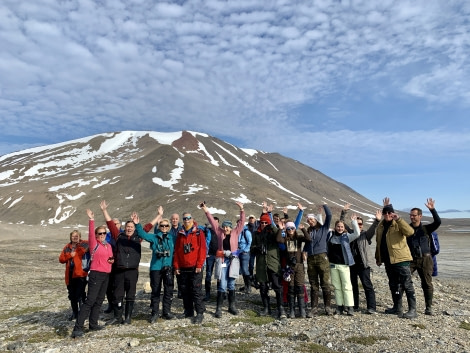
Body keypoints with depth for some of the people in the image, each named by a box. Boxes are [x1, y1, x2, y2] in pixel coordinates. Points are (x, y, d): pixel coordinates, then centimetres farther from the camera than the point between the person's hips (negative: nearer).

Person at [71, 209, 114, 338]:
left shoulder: (109, 245, 12)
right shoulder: (94, 244, -6)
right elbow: (90, 233, -22)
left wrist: (112, 260, 1)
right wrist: (91, 220, -33)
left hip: (106, 275, 7)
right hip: (96, 274, -7)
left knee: (99, 301, 13)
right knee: (90, 301, -10)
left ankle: (93, 324, 23)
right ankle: (78, 328, -7)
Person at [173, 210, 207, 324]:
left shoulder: (199, 233, -1)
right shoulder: (180, 234, 11)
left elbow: (202, 249, -6)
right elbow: (176, 251, 11)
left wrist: (199, 265, -11)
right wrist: (176, 266, 4)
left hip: (195, 267, -4)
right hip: (183, 268, 5)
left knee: (196, 291, -3)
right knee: (185, 291, 10)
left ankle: (200, 313, 4)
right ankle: (188, 311, 23)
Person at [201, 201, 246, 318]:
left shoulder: (235, 232, 5)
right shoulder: (219, 232, 5)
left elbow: (241, 222, -1)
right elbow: (212, 221, 4)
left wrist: (242, 210, -11)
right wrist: (206, 210, 0)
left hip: (233, 260, 1)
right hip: (222, 260, -1)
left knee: (231, 285, 12)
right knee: (222, 285, -2)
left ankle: (232, 306, 24)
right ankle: (219, 308, 6)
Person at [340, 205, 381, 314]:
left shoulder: (366, 234, 2)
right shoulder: (350, 233, 9)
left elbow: (372, 229, -16)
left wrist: (377, 221, -34)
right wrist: (344, 212, -6)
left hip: (363, 264, -4)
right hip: (351, 263, 4)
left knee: (367, 285, -5)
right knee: (353, 285, 12)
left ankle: (371, 307, -1)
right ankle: (354, 306, 23)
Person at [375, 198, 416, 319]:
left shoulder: (398, 224, -8)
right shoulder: (381, 226, 11)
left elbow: (410, 232, -30)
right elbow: (379, 243, 18)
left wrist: (398, 219, -33)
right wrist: (378, 258, 20)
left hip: (400, 259, -7)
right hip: (388, 261, 7)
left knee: (407, 285, -1)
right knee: (393, 285, 15)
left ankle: (412, 310, 7)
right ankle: (397, 307, 26)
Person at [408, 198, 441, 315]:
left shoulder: (426, 229, 5)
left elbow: (438, 222, -11)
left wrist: (432, 209, -23)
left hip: (425, 259, 0)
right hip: (410, 259, 1)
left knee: (427, 284, 5)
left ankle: (428, 307, 18)